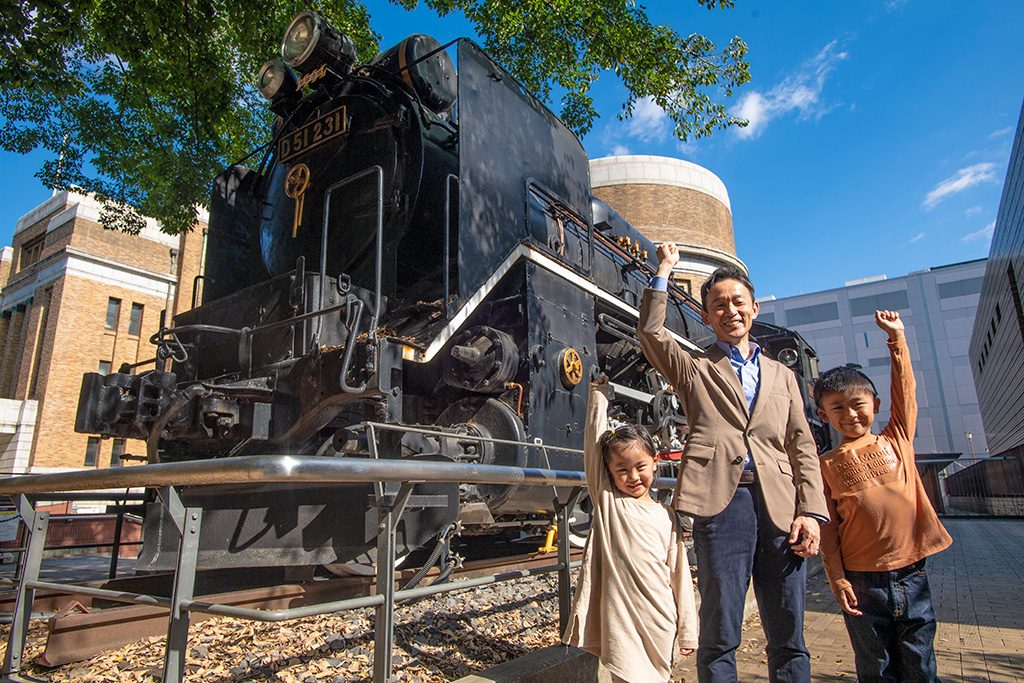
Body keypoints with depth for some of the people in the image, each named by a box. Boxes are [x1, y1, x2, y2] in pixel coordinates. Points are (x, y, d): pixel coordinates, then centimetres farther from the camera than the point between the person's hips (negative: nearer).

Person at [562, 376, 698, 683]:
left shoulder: (666, 515, 6)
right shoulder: (606, 500, 0)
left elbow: (679, 574, 7)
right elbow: (595, 437, -5)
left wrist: (687, 631, 8)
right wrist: (598, 395, -4)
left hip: (661, 623, 3)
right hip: (621, 623, -2)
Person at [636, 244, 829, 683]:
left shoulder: (782, 375, 21)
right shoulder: (694, 369, 13)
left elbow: (802, 448, 15)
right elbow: (650, 332, -3)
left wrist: (811, 511, 3)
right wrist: (664, 270, 2)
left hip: (780, 506, 3)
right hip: (722, 500, -3)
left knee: (789, 639, 10)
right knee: (719, 636, 1)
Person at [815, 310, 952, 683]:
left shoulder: (896, 440, 7)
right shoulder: (827, 464, 0)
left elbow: (904, 390, 2)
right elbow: (827, 527, -2)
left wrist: (896, 338, 2)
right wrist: (837, 578, -7)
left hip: (911, 573, 2)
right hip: (861, 580, -1)